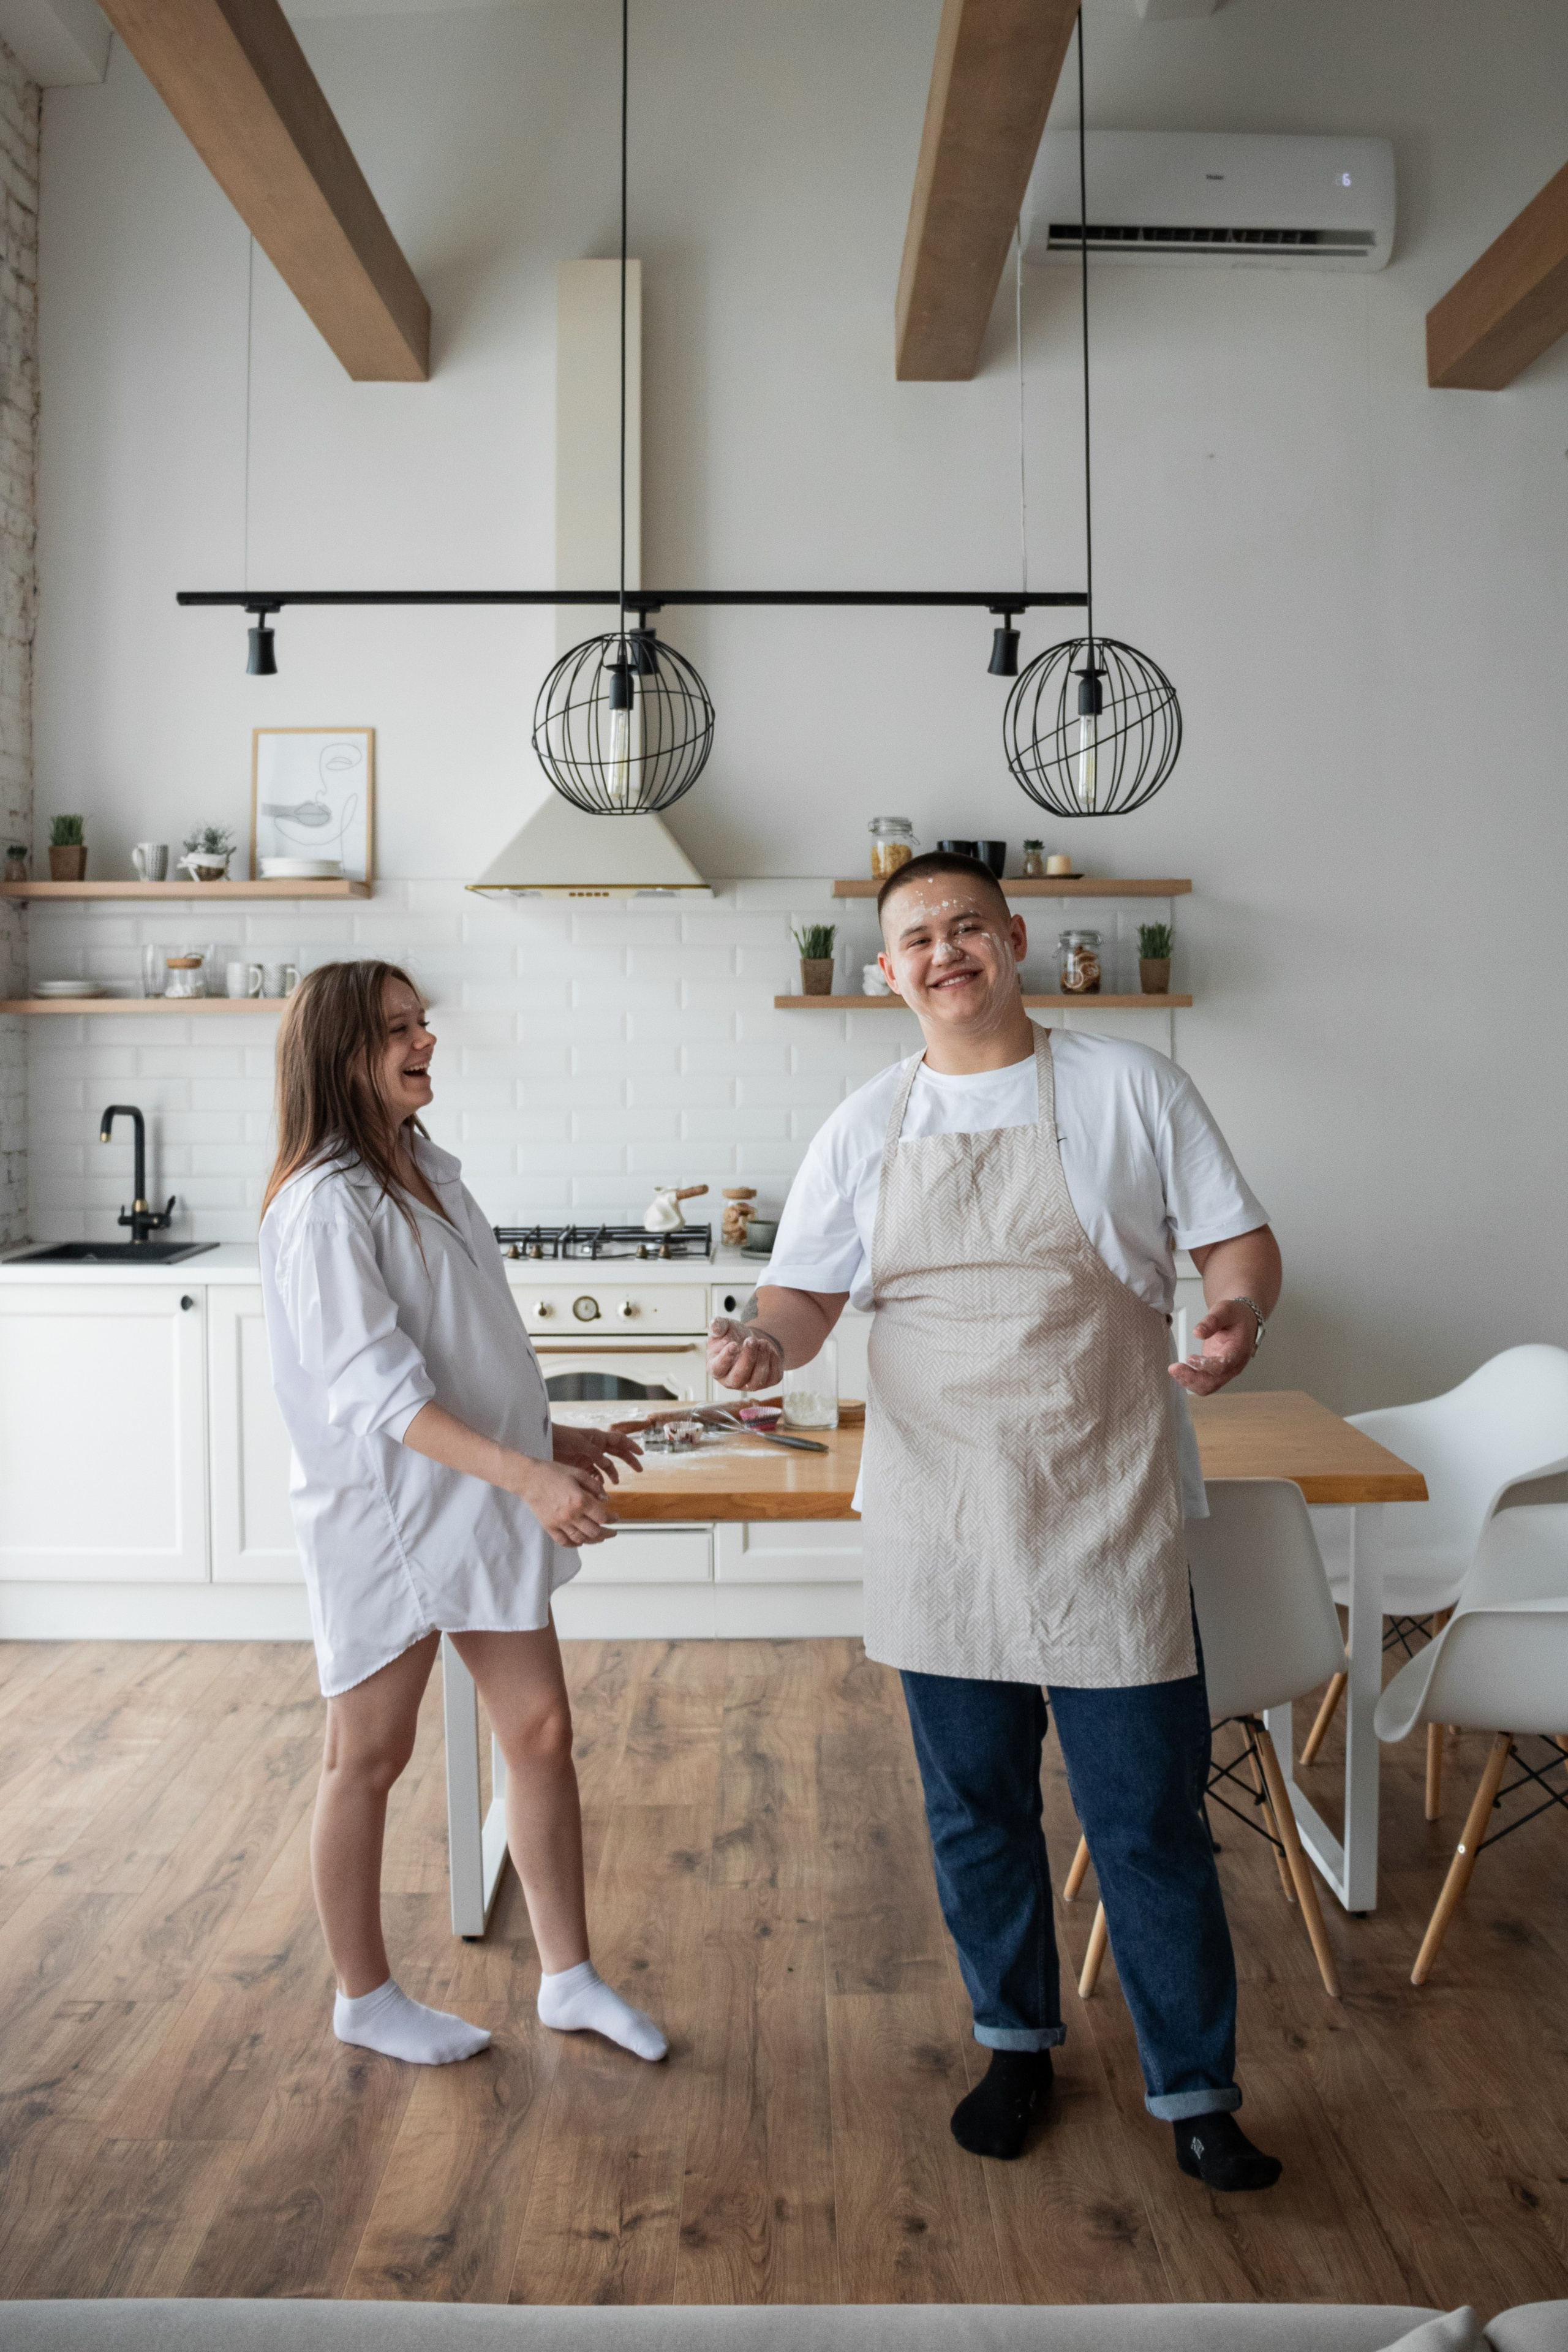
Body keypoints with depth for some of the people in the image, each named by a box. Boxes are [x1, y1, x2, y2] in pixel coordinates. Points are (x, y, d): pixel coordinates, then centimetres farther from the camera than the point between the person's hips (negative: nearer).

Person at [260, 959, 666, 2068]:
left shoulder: (431, 1173, 8)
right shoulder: (325, 1204, -19)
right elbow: (375, 1391, -25)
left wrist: (551, 1438, 17)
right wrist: (526, 1473, -31)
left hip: (480, 1504, 8)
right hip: (383, 1511, -8)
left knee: (542, 1730, 11)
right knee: (372, 1756, 10)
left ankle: (570, 1977, 26)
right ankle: (365, 1997, 30)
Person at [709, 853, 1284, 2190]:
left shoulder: (1128, 1088, -1)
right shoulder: (866, 1128, 6)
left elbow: (1237, 1238, 2)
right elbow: (808, 1289, 7)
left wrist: (1241, 1312, -20)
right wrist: (766, 1341, -15)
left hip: (1107, 1521, -2)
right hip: (938, 1528, 3)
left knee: (1149, 1818, 4)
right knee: (975, 1808, 16)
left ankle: (1195, 2090, 25)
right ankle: (1017, 2040, 39)